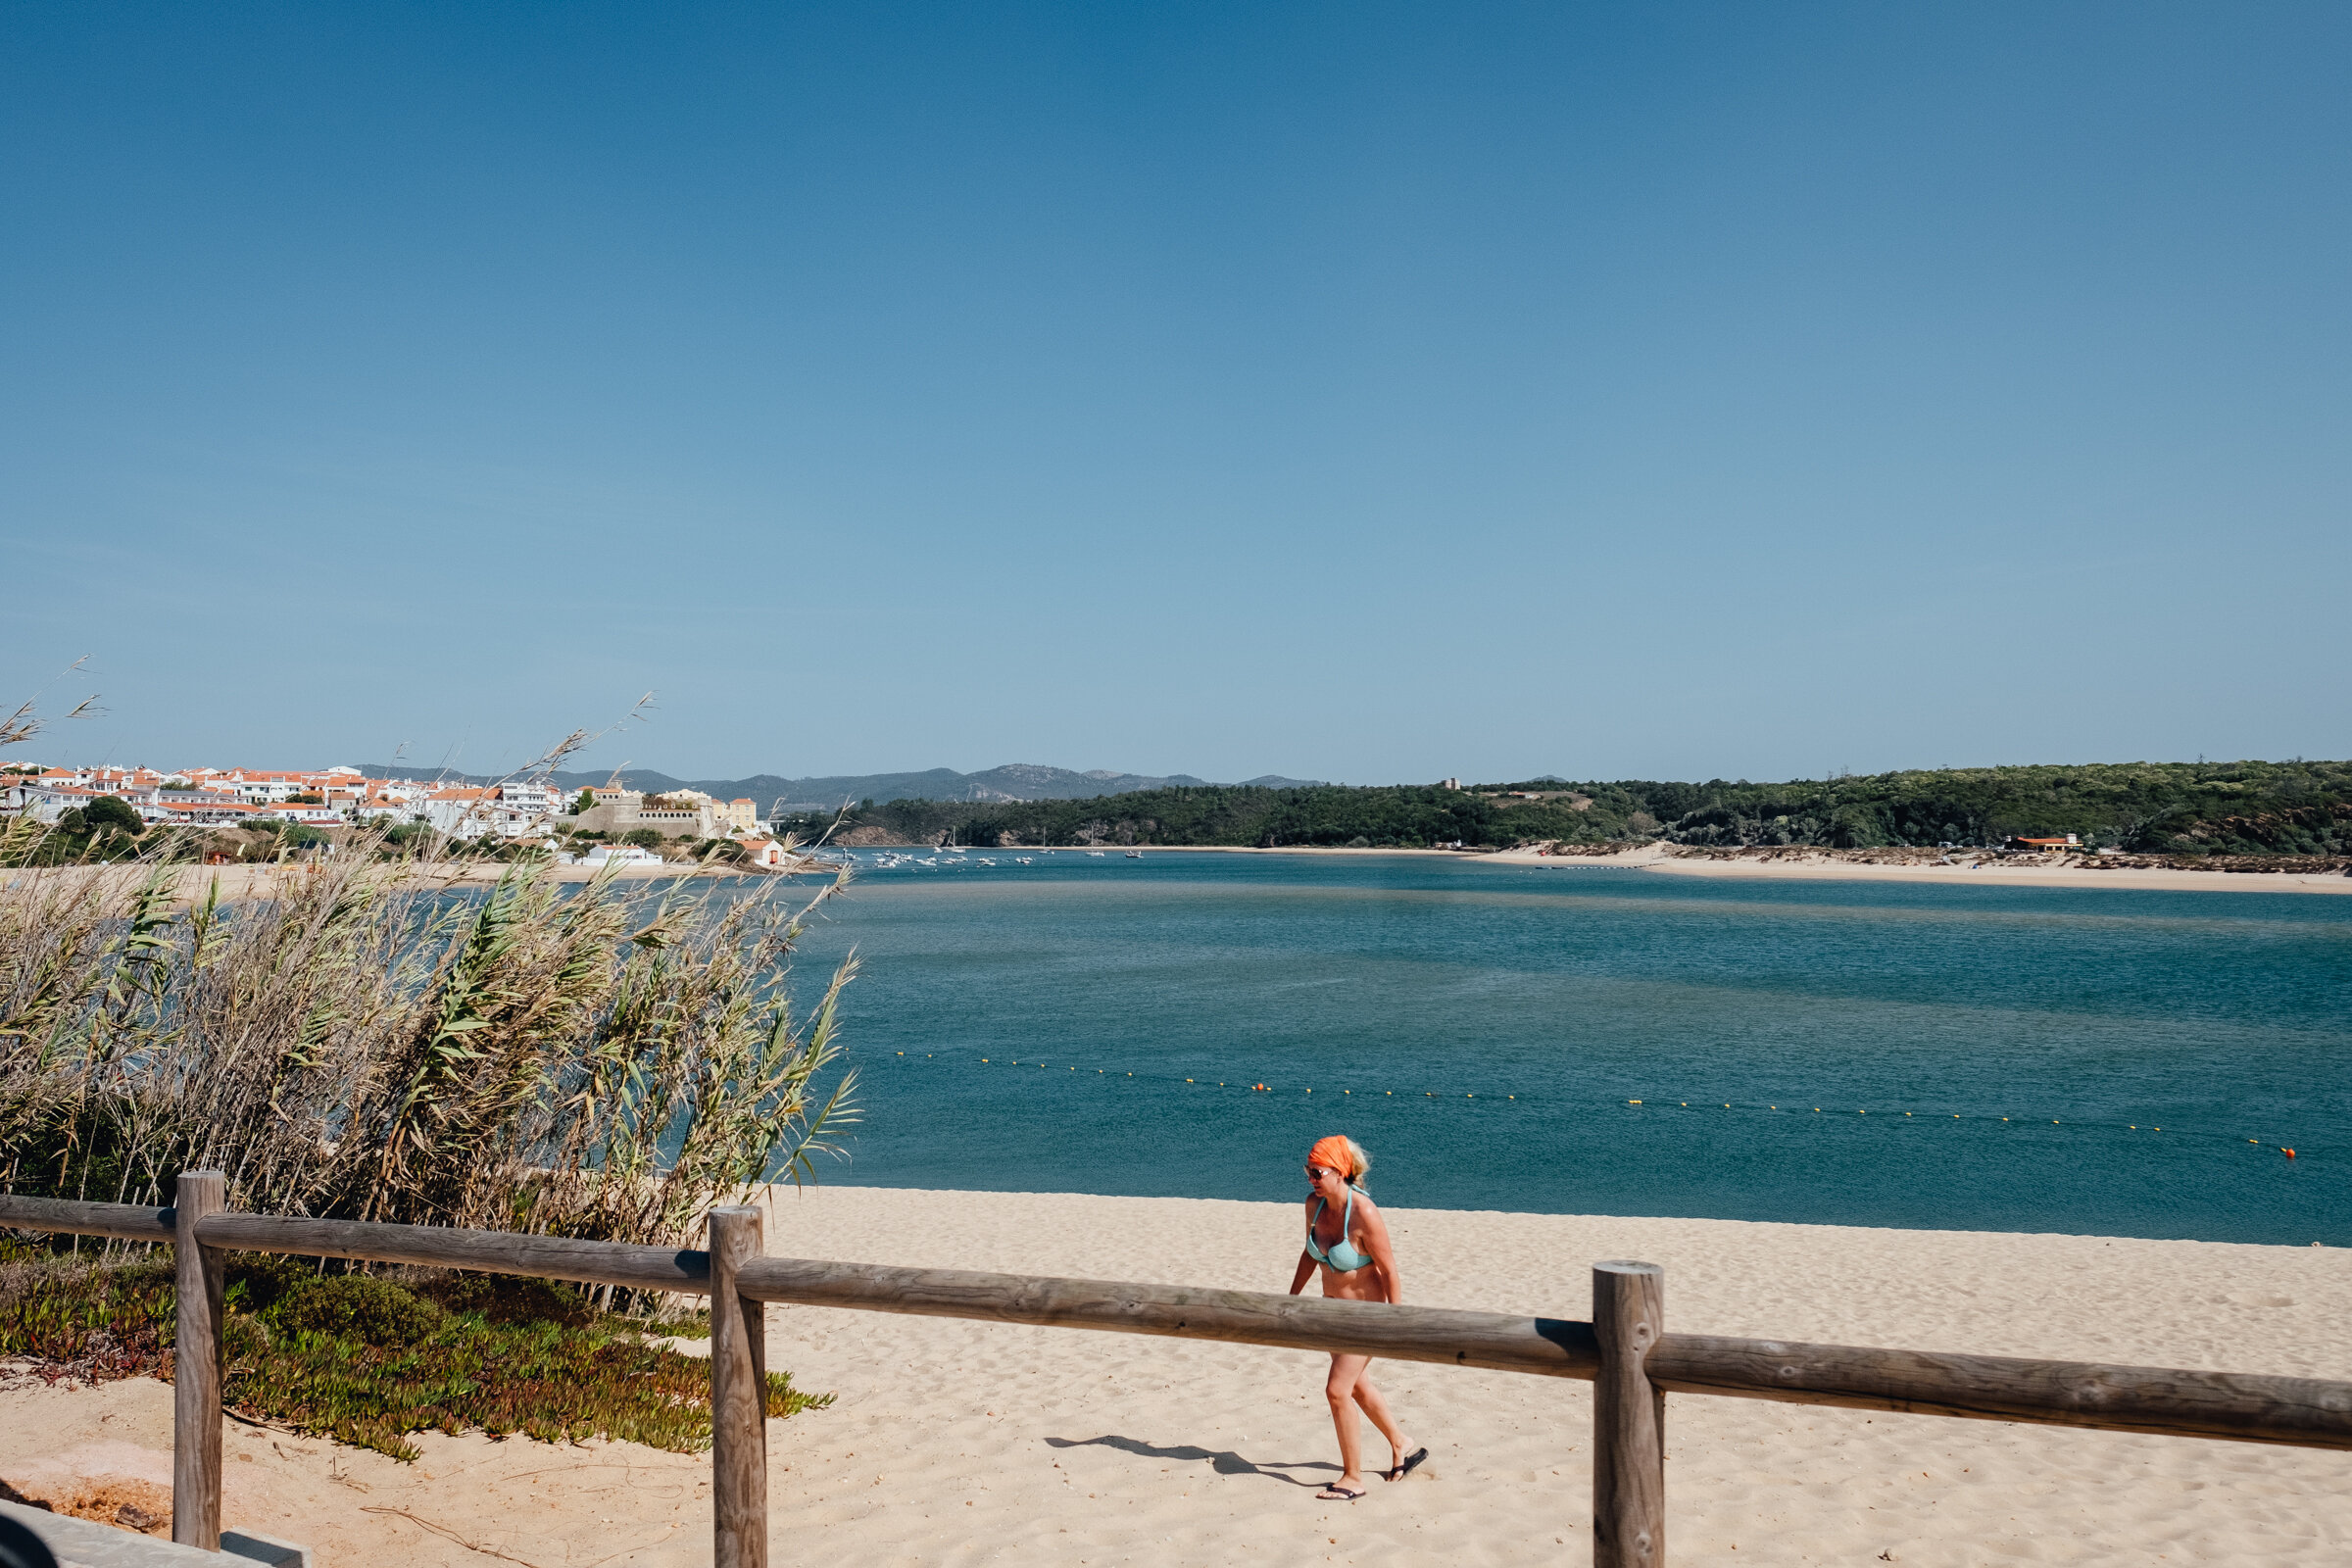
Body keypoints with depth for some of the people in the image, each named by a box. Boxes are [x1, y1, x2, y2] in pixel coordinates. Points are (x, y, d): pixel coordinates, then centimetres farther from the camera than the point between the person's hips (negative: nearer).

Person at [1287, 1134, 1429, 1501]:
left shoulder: (1364, 1214, -28)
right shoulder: (1314, 1204, -7)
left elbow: (1389, 1270, -22)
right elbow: (1310, 1254, 10)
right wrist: (1292, 1297, 14)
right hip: (1334, 1308, 8)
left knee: (1337, 1390, -9)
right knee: (1355, 1385, 22)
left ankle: (1353, 1479, 8)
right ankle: (1403, 1447, 43)